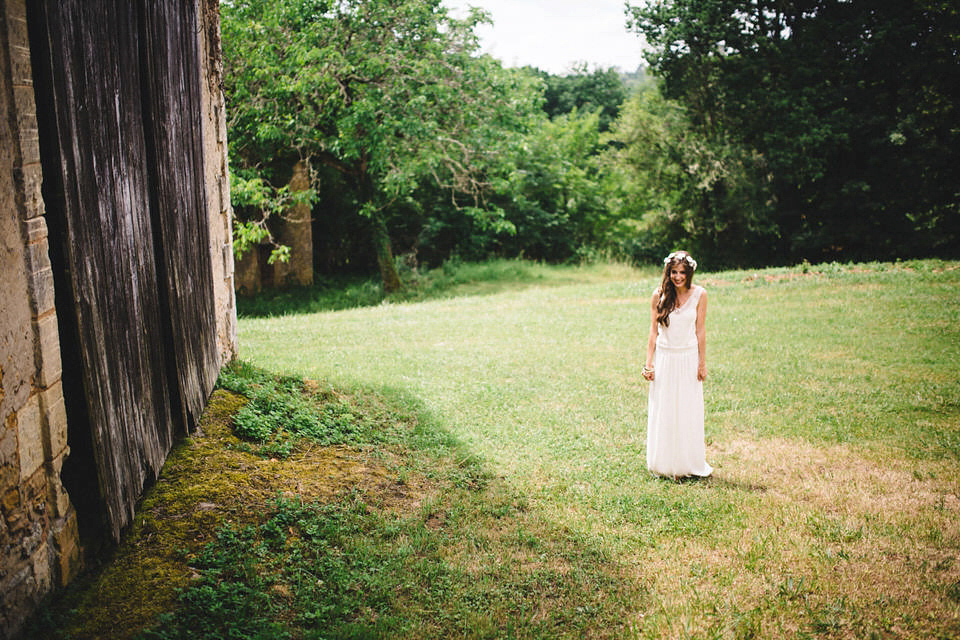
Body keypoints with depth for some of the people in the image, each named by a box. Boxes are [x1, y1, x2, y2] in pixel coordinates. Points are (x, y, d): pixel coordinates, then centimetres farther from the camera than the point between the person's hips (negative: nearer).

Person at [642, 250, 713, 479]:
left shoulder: (699, 294, -5)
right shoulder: (659, 295, -5)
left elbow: (700, 331, 1)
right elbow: (653, 331, 0)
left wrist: (702, 363, 1)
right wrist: (648, 363, -2)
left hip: (689, 358, 0)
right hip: (664, 358, 0)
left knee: (690, 412, 8)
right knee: (663, 411, 5)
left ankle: (690, 462, 22)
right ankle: (665, 464, 18)